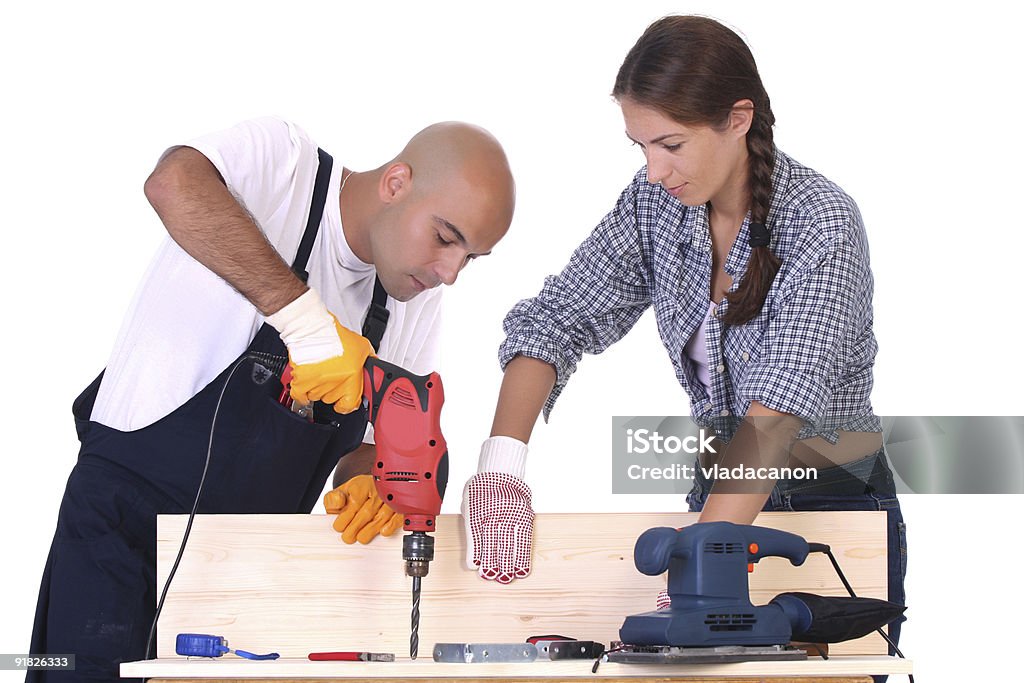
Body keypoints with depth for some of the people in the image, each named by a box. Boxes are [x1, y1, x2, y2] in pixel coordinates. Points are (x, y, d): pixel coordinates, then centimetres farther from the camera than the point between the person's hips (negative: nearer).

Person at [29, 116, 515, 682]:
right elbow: (174, 184, -37)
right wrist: (305, 318, -40)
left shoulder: (418, 299, 6)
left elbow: (373, 438, 10)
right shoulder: (280, 160, -14)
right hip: (130, 522, -6)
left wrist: (364, 484, -14)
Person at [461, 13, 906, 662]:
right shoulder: (657, 203, -6)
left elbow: (775, 411, -36)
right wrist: (502, 462, -23)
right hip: (723, 493, 5)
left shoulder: (822, 222, -25)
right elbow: (555, 321, -5)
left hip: (838, 511, -5)